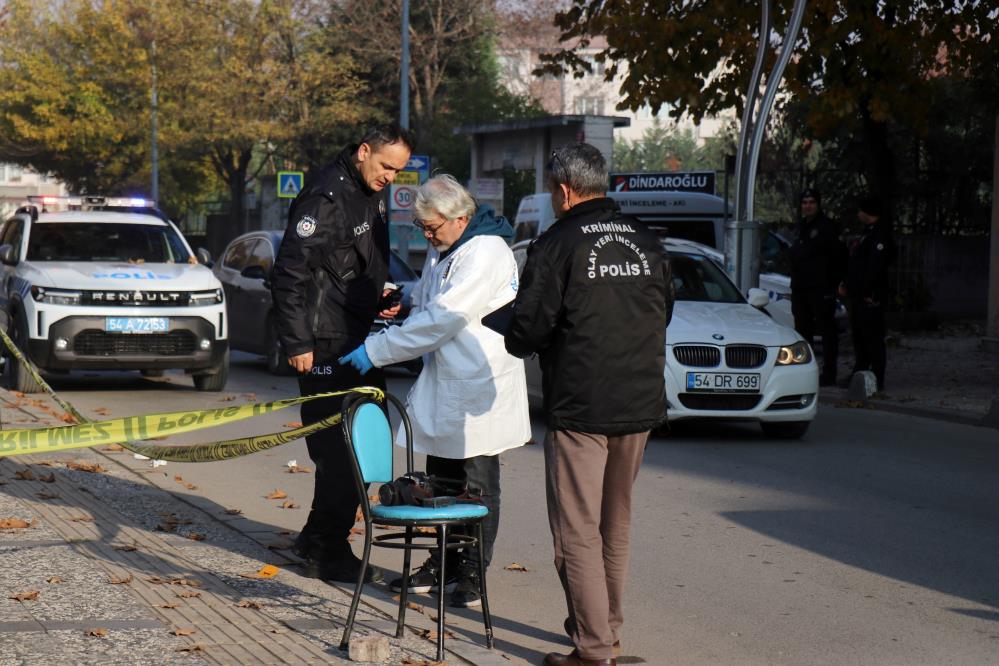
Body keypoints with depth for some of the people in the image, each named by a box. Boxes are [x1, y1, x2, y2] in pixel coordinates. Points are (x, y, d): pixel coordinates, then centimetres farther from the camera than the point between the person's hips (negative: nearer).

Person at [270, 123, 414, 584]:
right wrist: (297, 342, -21)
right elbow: (289, 272, -20)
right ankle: (327, 554, 4)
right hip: (325, 343, -10)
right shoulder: (327, 197, -17)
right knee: (340, 447, -6)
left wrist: (378, 297, 11)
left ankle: (319, 537, 25)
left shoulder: (373, 193, 13)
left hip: (358, 337, 10)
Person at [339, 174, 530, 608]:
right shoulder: (441, 250, 12)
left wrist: (376, 351, -18)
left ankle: (471, 573, 10)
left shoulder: (485, 253, -19)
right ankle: (442, 563, 24)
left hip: (478, 387, -9)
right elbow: (425, 305, 26)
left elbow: (442, 319, -23)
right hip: (443, 385, 9)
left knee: (477, 488, 2)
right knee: (441, 484, 14)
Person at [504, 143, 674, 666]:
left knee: (577, 532, -2)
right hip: (641, 405, 7)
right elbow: (663, 314, 18)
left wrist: (516, 339, 11)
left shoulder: (558, 244, -11)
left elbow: (528, 328, -12)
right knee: (616, 525, 19)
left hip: (580, 410, -6)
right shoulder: (645, 241, 8)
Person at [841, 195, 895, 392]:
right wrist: (847, 284, 19)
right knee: (859, 337, 14)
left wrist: (866, 291, -22)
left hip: (870, 296, -11)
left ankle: (876, 380, -6)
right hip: (858, 295, 11)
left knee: (873, 338, -8)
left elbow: (875, 266, -20)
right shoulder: (867, 232, 20)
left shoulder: (880, 234, -13)